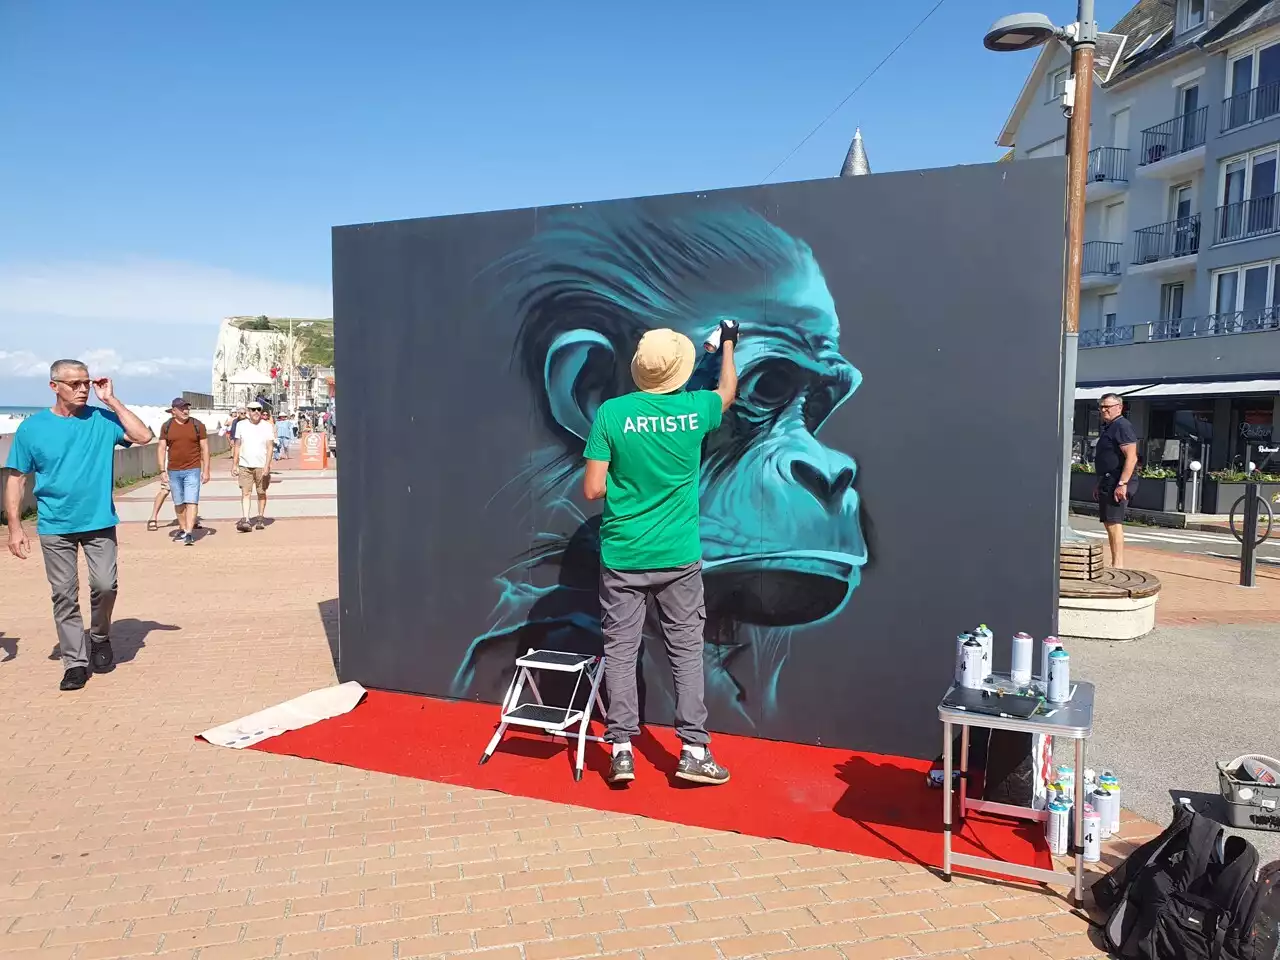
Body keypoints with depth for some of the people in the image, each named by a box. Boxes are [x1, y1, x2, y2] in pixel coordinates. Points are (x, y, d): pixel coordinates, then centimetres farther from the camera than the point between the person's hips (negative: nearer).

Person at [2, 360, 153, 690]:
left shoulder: (102, 419, 0)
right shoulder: (32, 427, -1)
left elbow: (144, 436, -13)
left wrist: (111, 400, -12)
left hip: (100, 522, 0)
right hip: (55, 527, 0)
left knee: (105, 585, -5)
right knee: (64, 595, 4)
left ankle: (100, 638, 23)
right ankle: (75, 661, 14)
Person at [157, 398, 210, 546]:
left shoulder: (197, 425, -1)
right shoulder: (167, 426, 4)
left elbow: (205, 448, 1)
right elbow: (161, 448, 4)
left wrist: (206, 470, -3)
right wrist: (162, 470, -3)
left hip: (193, 470, -2)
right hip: (173, 471, 3)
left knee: (191, 501, -11)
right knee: (178, 503, 11)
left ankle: (189, 533, -15)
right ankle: (182, 530, 25)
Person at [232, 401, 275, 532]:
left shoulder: (267, 426, 0)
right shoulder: (241, 425, 6)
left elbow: (269, 447, -5)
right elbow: (237, 446, 10)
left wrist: (267, 466, -15)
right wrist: (234, 465, 6)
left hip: (261, 466, -1)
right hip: (245, 465, 1)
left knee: (261, 493, 7)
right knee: (246, 493, -6)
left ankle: (260, 519, 18)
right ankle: (245, 520, -11)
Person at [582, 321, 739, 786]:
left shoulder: (611, 414, -10)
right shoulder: (694, 409, -5)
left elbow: (593, 489, -9)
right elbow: (728, 392, 20)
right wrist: (727, 344, 35)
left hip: (623, 558, 0)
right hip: (678, 557, 1)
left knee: (620, 650, 8)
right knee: (687, 649, 10)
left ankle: (622, 751, 13)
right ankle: (694, 751, 14)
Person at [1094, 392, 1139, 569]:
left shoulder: (1122, 426, -12)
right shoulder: (1108, 427, 20)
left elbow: (1131, 458, -20)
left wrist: (1122, 484, -26)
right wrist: (1099, 484, 25)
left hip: (1117, 483, -10)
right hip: (1107, 482, 10)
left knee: (1114, 523, -12)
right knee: (1108, 523, 12)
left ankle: (1118, 565, -12)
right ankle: (1115, 564, 18)